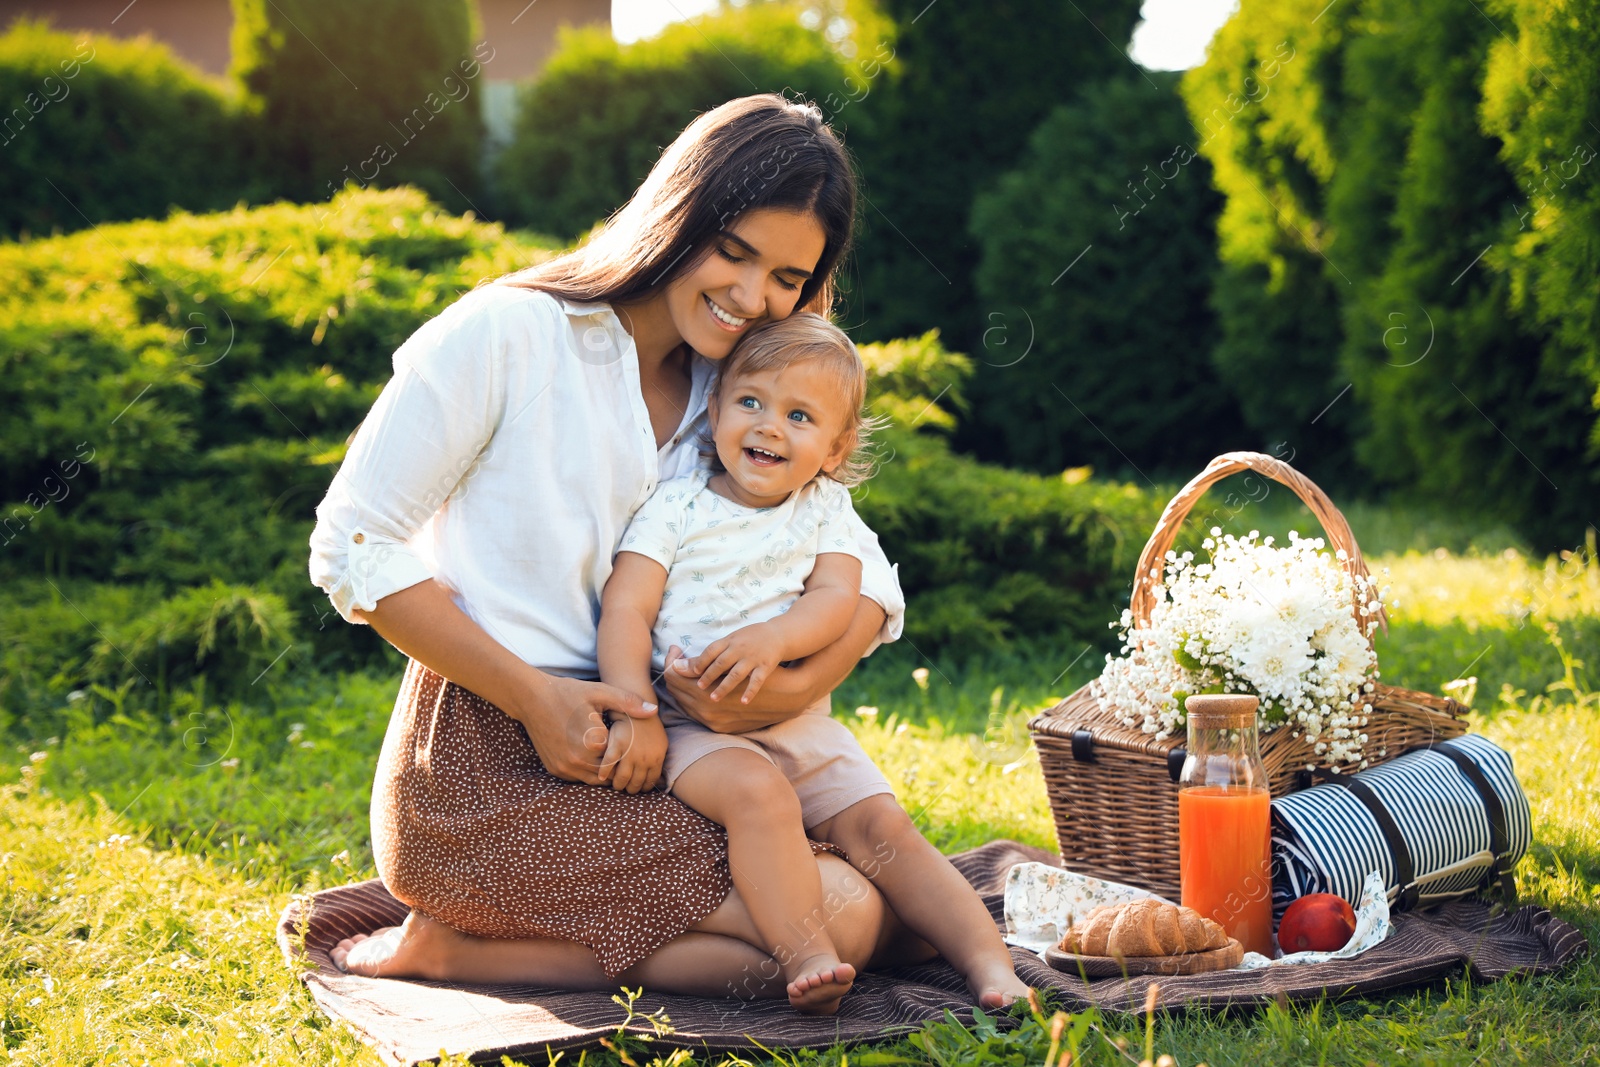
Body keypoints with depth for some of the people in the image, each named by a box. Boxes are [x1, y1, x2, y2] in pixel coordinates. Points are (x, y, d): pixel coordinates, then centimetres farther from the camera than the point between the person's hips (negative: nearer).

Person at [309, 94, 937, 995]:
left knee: (904, 919, -2)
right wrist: (535, 697, -16)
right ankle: (445, 947, -7)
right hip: (485, 766, -7)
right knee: (843, 921, -17)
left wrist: (801, 684, -16)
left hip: (634, 758, 8)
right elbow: (355, 548, -9)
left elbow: (867, 579, 7)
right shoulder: (509, 333, -8)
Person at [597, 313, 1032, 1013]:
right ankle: (807, 958, -38)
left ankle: (989, 963, -14)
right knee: (758, 794, -32)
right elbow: (625, 612, -8)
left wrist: (771, 639, -28)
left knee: (882, 823, -11)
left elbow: (836, 599, -7)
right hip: (694, 725, -3)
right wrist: (636, 716, -21)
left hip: (802, 724, 4)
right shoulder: (678, 506, 0)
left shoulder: (826, 510, 9)